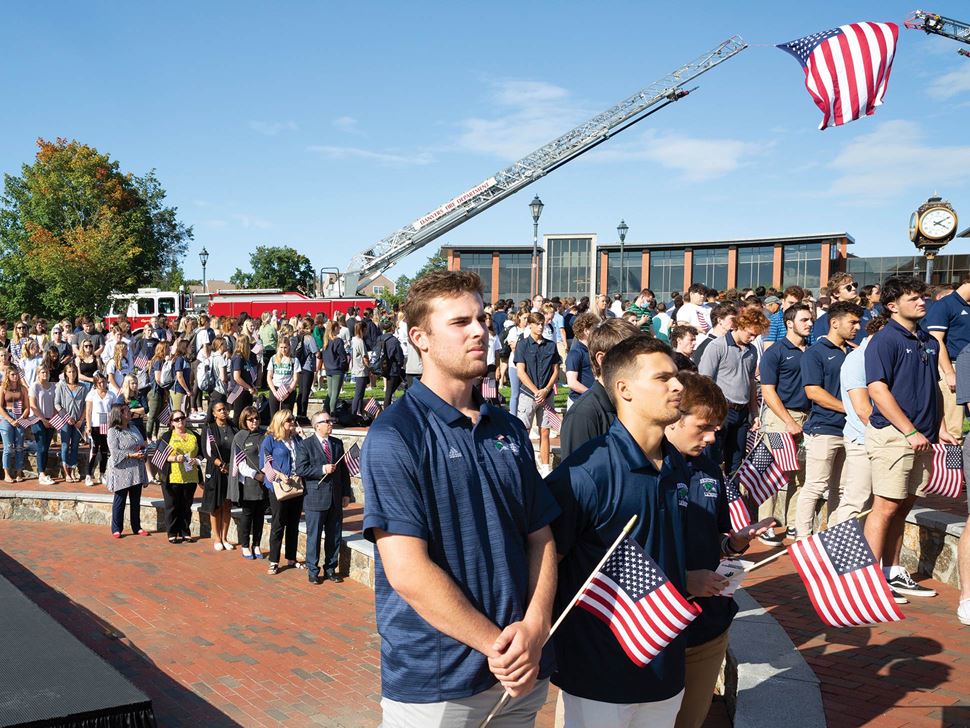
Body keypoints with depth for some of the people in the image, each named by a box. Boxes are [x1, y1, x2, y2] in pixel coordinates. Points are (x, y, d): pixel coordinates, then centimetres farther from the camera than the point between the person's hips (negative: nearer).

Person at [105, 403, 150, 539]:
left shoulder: (133, 428, 12)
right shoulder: (113, 432, -9)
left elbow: (142, 444, 19)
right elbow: (115, 452, -16)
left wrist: (143, 451, -2)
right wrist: (131, 455, -20)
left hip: (136, 470, 6)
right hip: (122, 470, -6)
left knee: (136, 500, 12)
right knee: (120, 500, 3)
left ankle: (137, 527, 21)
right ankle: (116, 529, 13)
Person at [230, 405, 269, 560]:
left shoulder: (263, 436, 10)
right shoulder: (240, 437, -1)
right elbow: (239, 462, -5)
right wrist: (255, 474, -13)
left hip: (264, 481, 4)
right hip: (248, 482, -4)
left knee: (260, 514, 7)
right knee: (247, 514, 1)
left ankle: (256, 545, 16)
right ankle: (245, 546, 11)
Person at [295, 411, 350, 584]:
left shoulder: (337, 443, 10)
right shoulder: (305, 445, -4)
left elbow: (344, 470, 13)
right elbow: (301, 469, -12)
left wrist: (346, 493, 9)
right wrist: (322, 469, -18)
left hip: (336, 498, 5)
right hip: (316, 498, -4)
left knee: (334, 536, 10)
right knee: (314, 536, 3)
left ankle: (330, 569, 22)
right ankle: (313, 571, 15)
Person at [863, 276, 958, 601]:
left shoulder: (929, 342, 15)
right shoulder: (885, 340, -10)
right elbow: (878, 390, -17)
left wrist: (939, 428, 13)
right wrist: (911, 432, -18)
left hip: (921, 437, 8)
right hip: (893, 435, -8)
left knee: (903, 507, 12)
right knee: (887, 507, -6)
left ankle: (892, 574, 21)